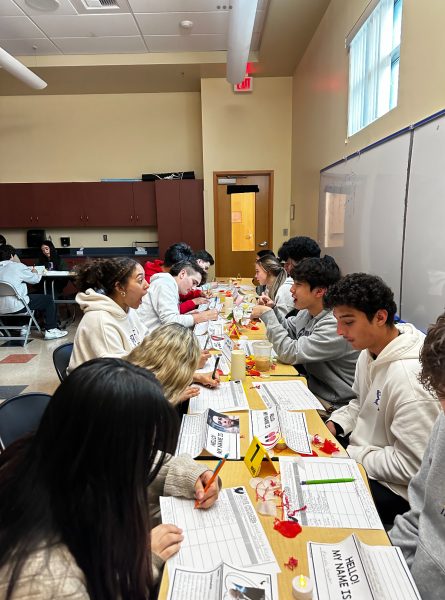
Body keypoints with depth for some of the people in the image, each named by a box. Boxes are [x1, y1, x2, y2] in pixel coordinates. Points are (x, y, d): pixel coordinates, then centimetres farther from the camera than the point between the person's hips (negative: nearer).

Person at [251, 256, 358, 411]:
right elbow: (288, 328, 17)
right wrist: (271, 311, -4)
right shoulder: (308, 311, 0)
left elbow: (290, 354, -28)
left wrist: (268, 315, -20)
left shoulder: (336, 324, -28)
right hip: (310, 382, 7)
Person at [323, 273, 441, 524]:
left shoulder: (409, 377, -30)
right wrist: (334, 424, -2)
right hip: (361, 446, 9)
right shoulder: (370, 350, 0)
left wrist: (347, 454, -20)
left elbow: (412, 465, -26)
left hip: (393, 489, -8)